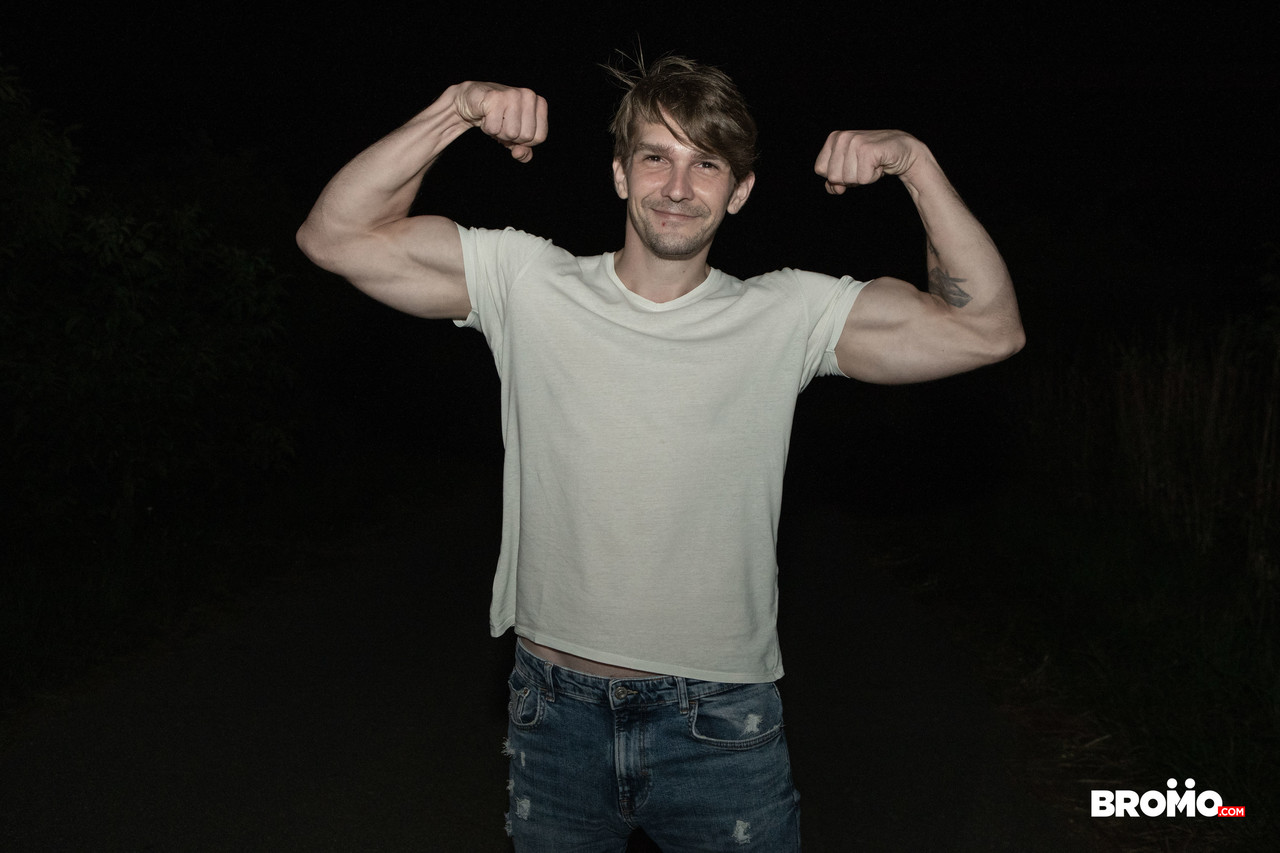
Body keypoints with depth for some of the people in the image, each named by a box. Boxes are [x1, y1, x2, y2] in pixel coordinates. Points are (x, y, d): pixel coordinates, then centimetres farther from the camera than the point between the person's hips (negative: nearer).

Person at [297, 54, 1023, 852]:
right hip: (556, 711, 1)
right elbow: (336, 236, -6)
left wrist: (915, 162, -16)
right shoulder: (529, 283, -4)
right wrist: (455, 109, -17)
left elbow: (987, 327, -7)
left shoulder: (786, 316, -4)